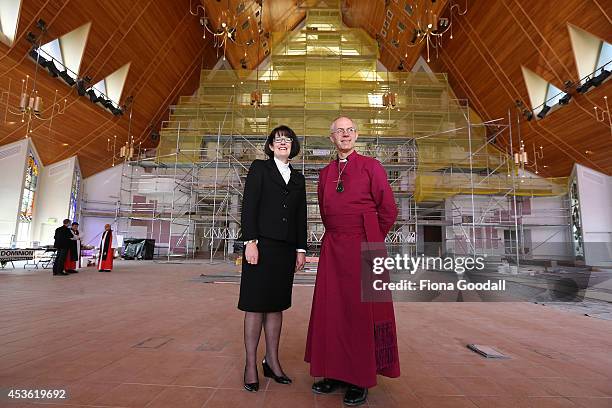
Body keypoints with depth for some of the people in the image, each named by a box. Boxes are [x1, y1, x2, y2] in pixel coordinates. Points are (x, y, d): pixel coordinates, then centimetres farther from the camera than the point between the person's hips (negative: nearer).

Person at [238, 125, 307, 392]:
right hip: (261, 244, -4)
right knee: (255, 305, 2)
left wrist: (301, 249, 8)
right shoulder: (259, 168, 5)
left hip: (286, 248, 4)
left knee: (276, 305, 10)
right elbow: (249, 205, -4)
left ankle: (272, 362, 21)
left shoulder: (298, 178, 17)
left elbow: (301, 216, 14)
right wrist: (250, 242, -13)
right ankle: (251, 365, 14)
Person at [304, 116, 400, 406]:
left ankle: (361, 381, 17)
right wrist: (337, 236, 15)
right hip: (332, 248, 5)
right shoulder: (325, 173, 13)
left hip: (363, 248, -4)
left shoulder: (371, 166, 0)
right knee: (331, 308, 8)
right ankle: (337, 372, 24)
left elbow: (388, 209, 0)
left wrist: (370, 240, 5)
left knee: (361, 310, 2)